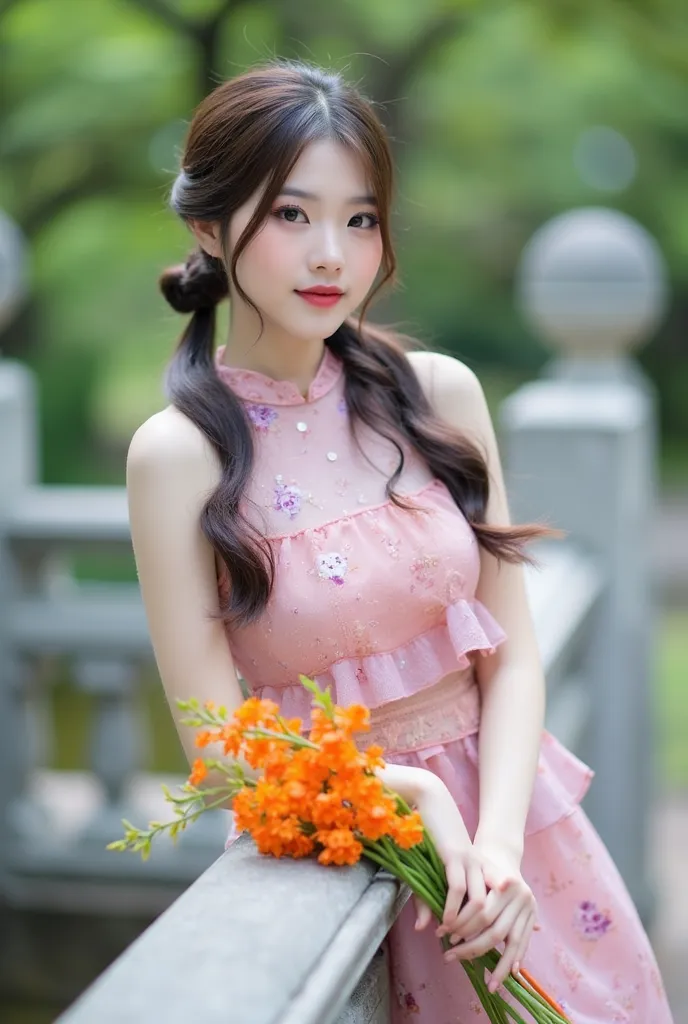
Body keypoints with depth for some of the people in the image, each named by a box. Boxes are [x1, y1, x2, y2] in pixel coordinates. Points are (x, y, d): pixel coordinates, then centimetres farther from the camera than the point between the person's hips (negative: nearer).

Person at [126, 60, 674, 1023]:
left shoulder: (438, 393, -6)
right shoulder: (179, 453, -14)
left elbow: (512, 655, -3)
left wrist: (498, 842, -17)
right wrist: (412, 791, -21)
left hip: (509, 808, 3)